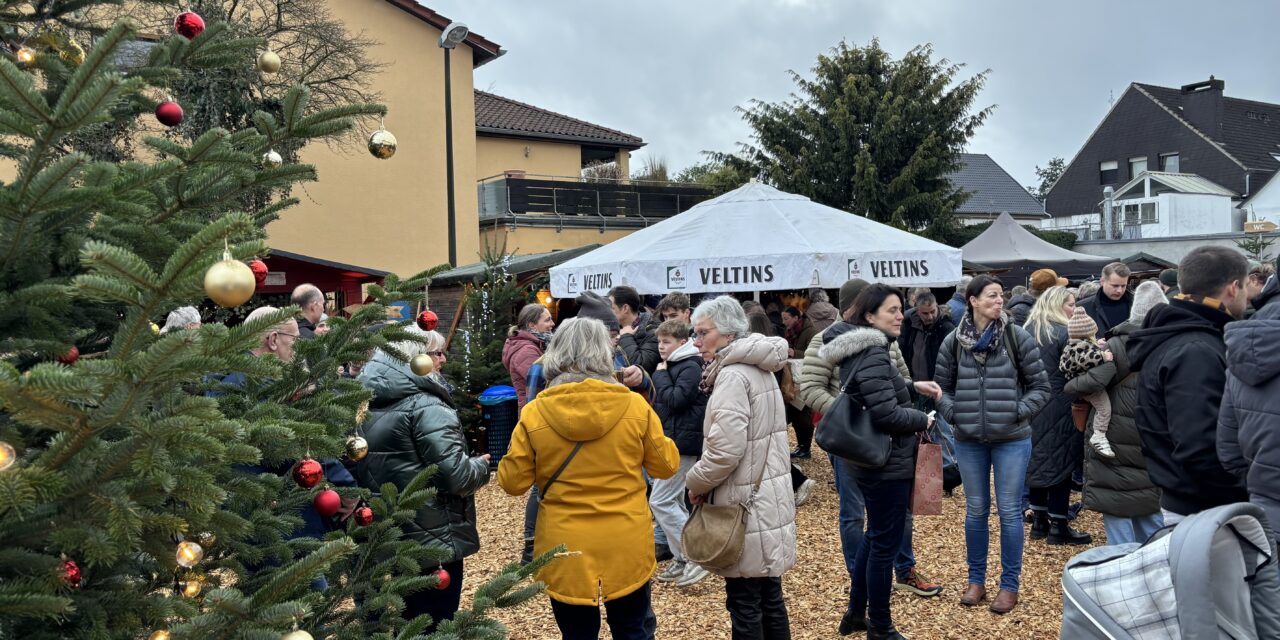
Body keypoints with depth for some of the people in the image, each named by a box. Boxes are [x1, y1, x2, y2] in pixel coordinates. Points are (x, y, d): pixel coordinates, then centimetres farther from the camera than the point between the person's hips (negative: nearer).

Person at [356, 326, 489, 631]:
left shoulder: (369, 402, 7)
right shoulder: (425, 406, -19)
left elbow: (365, 468, 18)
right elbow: (456, 475, -24)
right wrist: (482, 466, -4)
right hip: (431, 540, -8)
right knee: (433, 628, 6)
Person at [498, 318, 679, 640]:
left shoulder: (534, 413, -11)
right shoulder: (635, 406, -10)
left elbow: (512, 481, -3)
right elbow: (666, 465, 2)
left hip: (566, 551, 0)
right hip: (626, 547, 1)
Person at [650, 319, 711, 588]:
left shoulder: (690, 367, -13)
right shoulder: (673, 366, 14)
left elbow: (674, 399, -24)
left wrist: (660, 374, -14)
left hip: (682, 442, -10)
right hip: (670, 441, 10)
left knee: (660, 502, -10)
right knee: (673, 501, 13)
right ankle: (682, 560, 20)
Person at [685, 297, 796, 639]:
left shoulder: (732, 375, -17)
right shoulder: (758, 367, 12)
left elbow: (725, 451, -25)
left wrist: (696, 484, -8)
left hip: (745, 504, -9)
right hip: (767, 497, 9)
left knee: (745, 604, 0)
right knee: (769, 596, 16)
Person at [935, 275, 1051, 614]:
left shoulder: (1018, 337, -6)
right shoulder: (953, 342, -1)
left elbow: (1040, 387, -2)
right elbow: (942, 386, 8)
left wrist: (1017, 412, -12)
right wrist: (954, 414, -7)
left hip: (1012, 440, -2)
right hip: (968, 441, 2)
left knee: (1010, 511, 6)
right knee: (975, 510, 13)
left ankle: (1009, 584, 20)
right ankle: (976, 579, 27)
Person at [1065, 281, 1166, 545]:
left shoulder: (1119, 344, -14)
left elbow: (1092, 382, -25)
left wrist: (1069, 385, -8)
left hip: (1115, 441, -5)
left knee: (1117, 510, 2)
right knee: (1150, 509, 18)